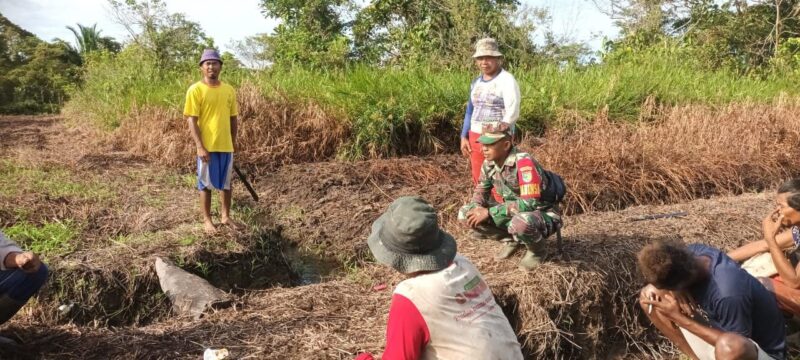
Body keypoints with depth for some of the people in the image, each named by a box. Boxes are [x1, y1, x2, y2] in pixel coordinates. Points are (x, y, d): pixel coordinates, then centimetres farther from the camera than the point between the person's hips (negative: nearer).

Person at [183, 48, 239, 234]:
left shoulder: (229, 90, 6)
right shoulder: (195, 90, -8)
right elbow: (192, 120, -11)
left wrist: (233, 141, 12)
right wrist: (200, 146, -16)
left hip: (226, 146, 4)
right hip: (207, 146, -4)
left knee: (226, 183, 13)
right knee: (206, 184, 6)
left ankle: (225, 216, 28)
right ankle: (207, 220, 18)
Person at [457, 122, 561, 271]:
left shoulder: (524, 162, -29)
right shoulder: (489, 162, -6)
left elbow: (530, 203, -34)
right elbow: (481, 189, 9)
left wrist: (489, 212, -31)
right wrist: (477, 208, -15)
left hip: (543, 215, -7)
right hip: (513, 214, 7)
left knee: (520, 223, -42)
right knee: (465, 214, -6)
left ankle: (537, 250, -5)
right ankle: (512, 240, 11)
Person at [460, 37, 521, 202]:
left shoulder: (507, 80, -7)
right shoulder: (476, 82, 15)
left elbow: (512, 113, -15)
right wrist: (464, 136, 11)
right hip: (475, 137, 7)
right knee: (479, 182, 10)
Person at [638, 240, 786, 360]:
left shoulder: (727, 295, -36)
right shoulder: (694, 251, -17)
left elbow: (732, 345, -24)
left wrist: (678, 318, -25)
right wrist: (676, 294, -23)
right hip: (718, 329, 7)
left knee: (730, 347, -41)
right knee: (649, 296, -4)